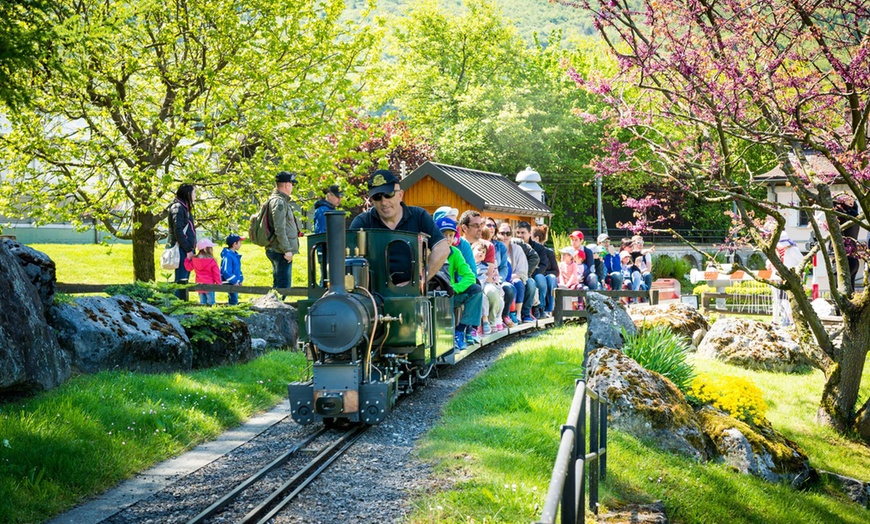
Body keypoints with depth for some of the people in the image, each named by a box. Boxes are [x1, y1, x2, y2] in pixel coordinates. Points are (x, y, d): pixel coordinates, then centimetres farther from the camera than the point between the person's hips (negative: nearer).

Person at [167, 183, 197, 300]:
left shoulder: (185, 208, 20)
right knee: (180, 279, -12)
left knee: (184, 280, 10)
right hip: (181, 250, -10)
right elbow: (178, 231, -17)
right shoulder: (178, 207, -9)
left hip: (187, 250, 10)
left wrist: (191, 249, 14)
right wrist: (188, 250, -18)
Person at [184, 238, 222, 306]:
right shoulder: (212, 261, -13)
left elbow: (188, 267, 14)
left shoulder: (194, 260, 0)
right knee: (210, 303, 0)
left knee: (202, 302, 11)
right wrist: (218, 283, 2)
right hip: (209, 285, -5)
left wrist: (188, 259, 28)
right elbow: (216, 274, -8)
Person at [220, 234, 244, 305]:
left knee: (233, 299, 15)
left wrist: (240, 280, 18)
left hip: (235, 283, 10)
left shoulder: (235, 255, 13)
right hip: (229, 283, -10)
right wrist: (234, 281, -20)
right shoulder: (227, 256, -19)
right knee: (233, 300, -11)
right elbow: (226, 271, -23)